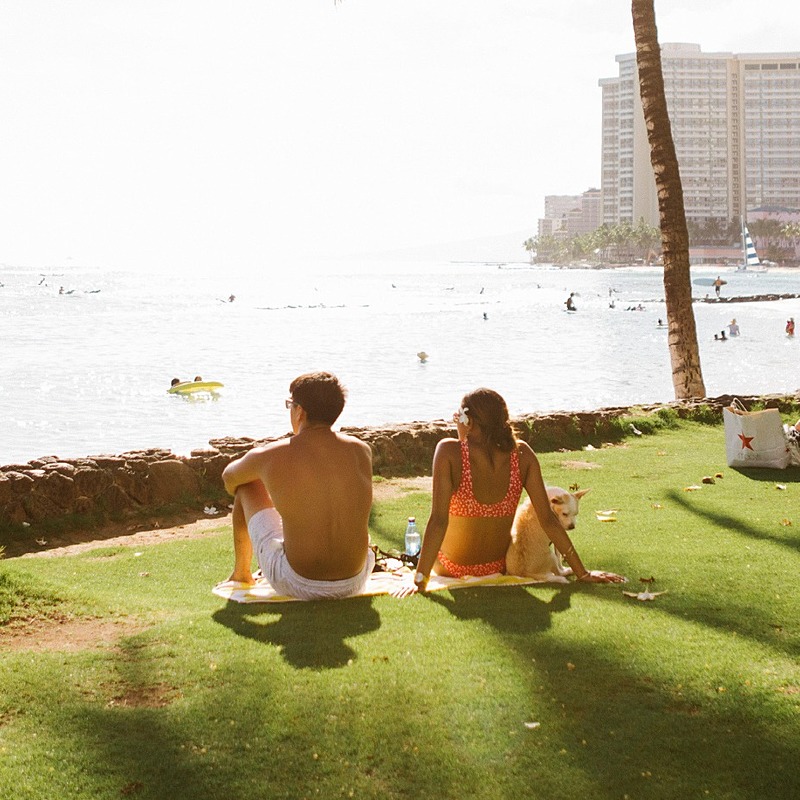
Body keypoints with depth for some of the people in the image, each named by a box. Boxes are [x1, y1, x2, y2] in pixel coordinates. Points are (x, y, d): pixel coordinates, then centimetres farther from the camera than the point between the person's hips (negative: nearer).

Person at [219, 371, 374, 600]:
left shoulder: (269, 457, -11)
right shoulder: (362, 450, -3)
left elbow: (229, 478, 13)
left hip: (297, 585, -2)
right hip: (354, 583, 3)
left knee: (247, 486, 18)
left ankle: (241, 573, 40)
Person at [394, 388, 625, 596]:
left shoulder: (449, 452, -27)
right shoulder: (522, 455, -17)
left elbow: (439, 520, -31)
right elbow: (548, 519, -16)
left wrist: (419, 580, -30)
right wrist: (583, 573, -10)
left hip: (451, 568, -3)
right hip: (499, 566, 3)